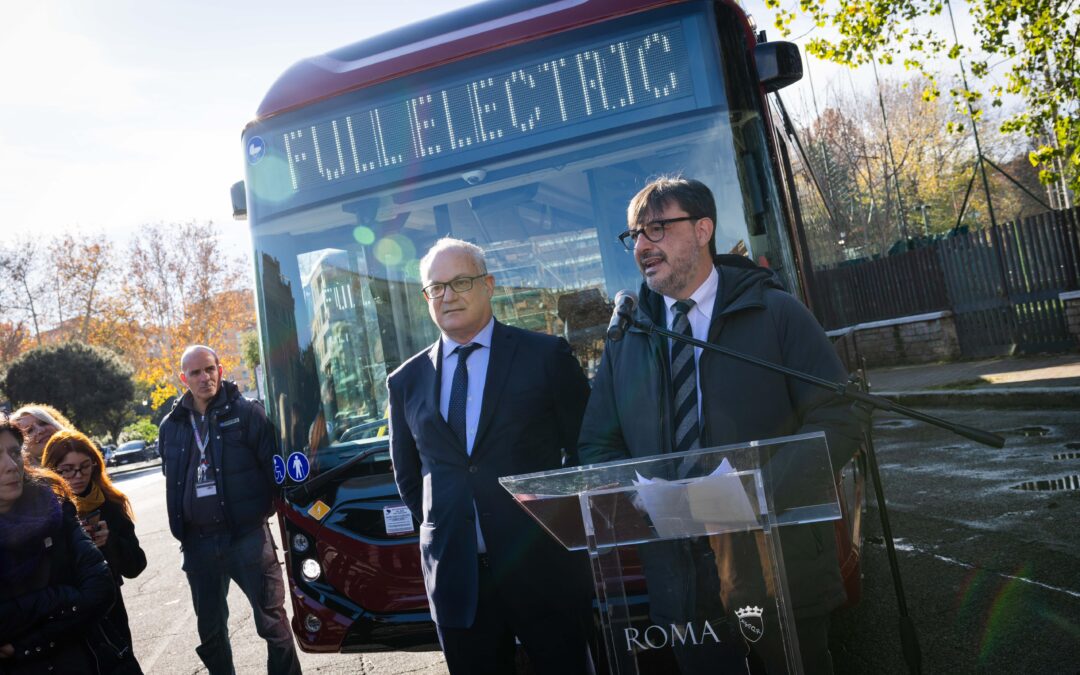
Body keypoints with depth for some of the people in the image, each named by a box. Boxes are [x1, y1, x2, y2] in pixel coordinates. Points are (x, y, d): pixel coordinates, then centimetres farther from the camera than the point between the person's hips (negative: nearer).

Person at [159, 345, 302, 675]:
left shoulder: (247, 412, -5)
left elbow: (274, 467, -4)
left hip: (247, 536, -4)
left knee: (272, 621, 2)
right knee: (210, 629, 17)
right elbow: (172, 482, 18)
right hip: (198, 543, 4)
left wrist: (263, 510, -4)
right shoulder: (171, 426, 9)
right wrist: (183, 533, 15)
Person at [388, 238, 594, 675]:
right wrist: (436, 527, 11)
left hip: (542, 568, -2)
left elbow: (587, 447, 1)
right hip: (455, 574, 3)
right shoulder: (406, 381, 6)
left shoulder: (546, 356, -3)